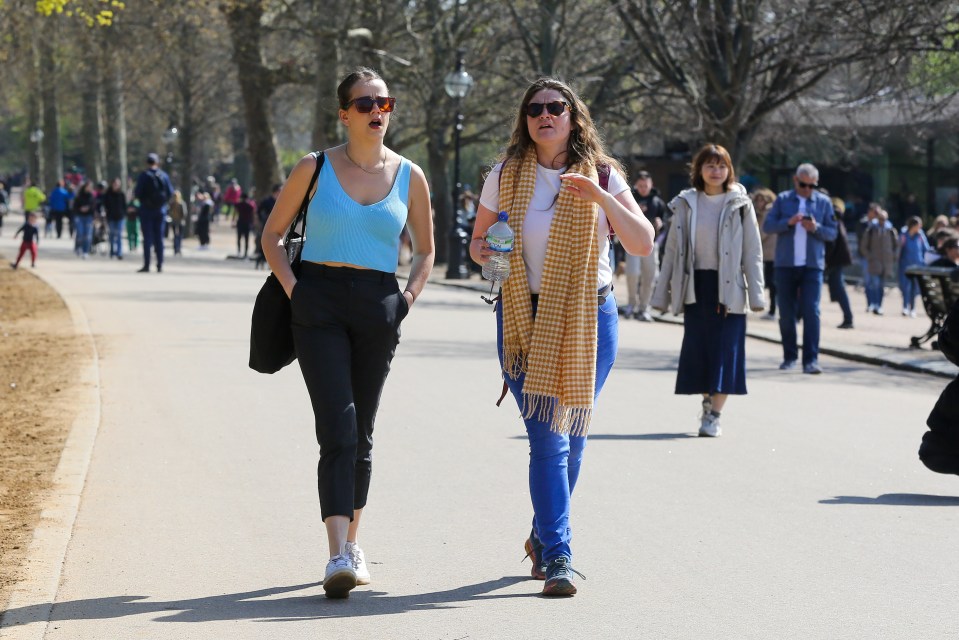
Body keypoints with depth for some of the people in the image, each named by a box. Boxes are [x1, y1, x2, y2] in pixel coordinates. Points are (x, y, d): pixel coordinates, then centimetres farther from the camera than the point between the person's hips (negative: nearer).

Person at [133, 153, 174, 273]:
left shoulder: (144, 176, -10)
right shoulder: (164, 176, 0)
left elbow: (137, 193, -13)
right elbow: (170, 192, 2)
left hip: (147, 209, -3)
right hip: (161, 210, 3)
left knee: (147, 238, -1)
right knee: (159, 238, 8)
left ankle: (146, 265, -5)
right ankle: (160, 265, 5)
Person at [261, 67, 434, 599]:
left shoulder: (409, 177, 7)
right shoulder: (314, 169, 1)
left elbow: (425, 250, 20)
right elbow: (272, 234, 10)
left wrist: (408, 297, 4)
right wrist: (292, 288, -3)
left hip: (377, 306, 3)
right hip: (320, 302, -3)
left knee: (361, 433, 10)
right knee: (338, 429, -14)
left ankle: (352, 543, 26)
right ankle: (338, 557, -21)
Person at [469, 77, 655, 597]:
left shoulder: (603, 176, 1)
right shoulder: (505, 177, 2)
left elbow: (644, 244, -8)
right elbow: (477, 240, 12)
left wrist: (602, 198, -21)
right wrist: (484, 254, -12)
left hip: (589, 319, 1)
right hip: (524, 319, -1)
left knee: (572, 436, 9)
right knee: (547, 438, -11)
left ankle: (543, 535, 31)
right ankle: (556, 556, -11)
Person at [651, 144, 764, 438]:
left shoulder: (740, 205, 2)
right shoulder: (685, 204, 7)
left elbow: (753, 252, 1)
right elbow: (672, 251, 10)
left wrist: (756, 293, -7)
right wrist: (662, 294, 7)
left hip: (728, 287, -2)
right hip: (695, 286, 2)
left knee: (725, 349, -5)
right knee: (698, 349, 4)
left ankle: (715, 415, -3)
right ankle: (707, 403, 20)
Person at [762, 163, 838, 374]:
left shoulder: (823, 202, 7)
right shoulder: (783, 199, 7)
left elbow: (832, 233, 5)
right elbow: (767, 226, -1)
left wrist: (816, 228, -14)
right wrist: (788, 222, -17)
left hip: (813, 265, -1)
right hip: (785, 264, 1)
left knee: (811, 311, -9)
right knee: (786, 313, 5)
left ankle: (811, 359, -10)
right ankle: (789, 356, 17)